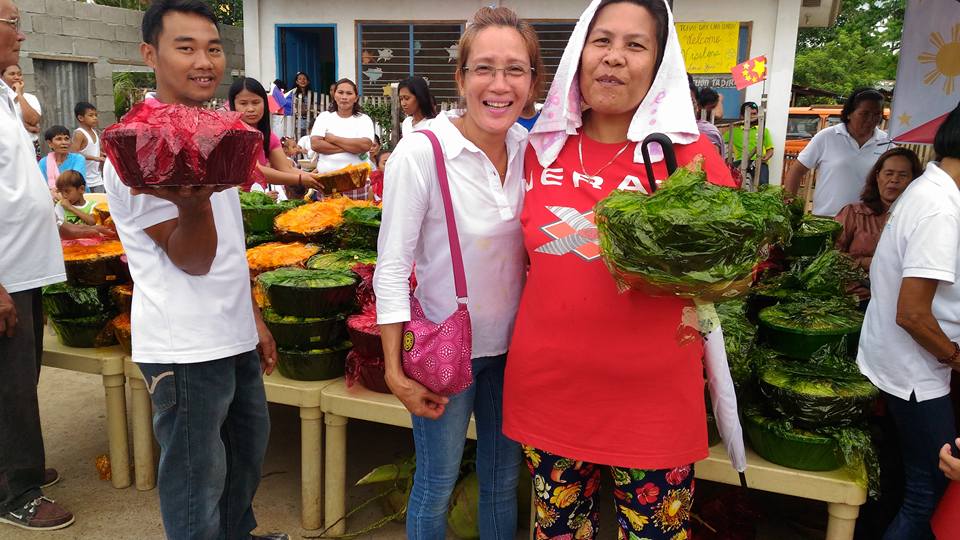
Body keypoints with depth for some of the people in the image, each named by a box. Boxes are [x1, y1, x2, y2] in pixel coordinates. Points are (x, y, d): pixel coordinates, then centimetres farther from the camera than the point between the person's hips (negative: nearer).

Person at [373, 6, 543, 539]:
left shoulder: (530, 148, -4)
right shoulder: (420, 152, -19)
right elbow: (391, 269, -15)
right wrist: (397, 372, -14)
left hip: (511, 344, 5)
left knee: (503, 479, 20)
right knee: (436, 485, 11)